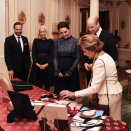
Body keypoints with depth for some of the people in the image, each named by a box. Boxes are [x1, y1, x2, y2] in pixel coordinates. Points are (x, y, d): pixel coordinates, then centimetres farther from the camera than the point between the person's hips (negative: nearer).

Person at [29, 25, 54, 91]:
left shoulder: (50, 41, 1)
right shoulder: (36, 41, 5)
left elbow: (52, 54, -2)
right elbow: (33, 53, 2)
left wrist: (46, 64, -12)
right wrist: (37, 64, -10)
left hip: (47, 65, -1)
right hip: (37, 65, 1)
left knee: (47, 83, 4)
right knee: (38, 84, 5)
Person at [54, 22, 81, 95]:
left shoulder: (75, 41, -2)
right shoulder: (57, 41, 5)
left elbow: (78, 58, -3)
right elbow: (55, 57, 7)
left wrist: (70, 71, -7)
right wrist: (57, 71, -3)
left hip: (72, 72, -2)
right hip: (60, 73, 2)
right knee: (59, 93, 5)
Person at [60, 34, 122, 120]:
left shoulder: (100, 62, -24)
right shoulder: (104, 55, 6)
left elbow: (94, 88, -26)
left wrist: (73, 94, -23)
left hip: (109, 96, -10)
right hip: (114, 91, 10)